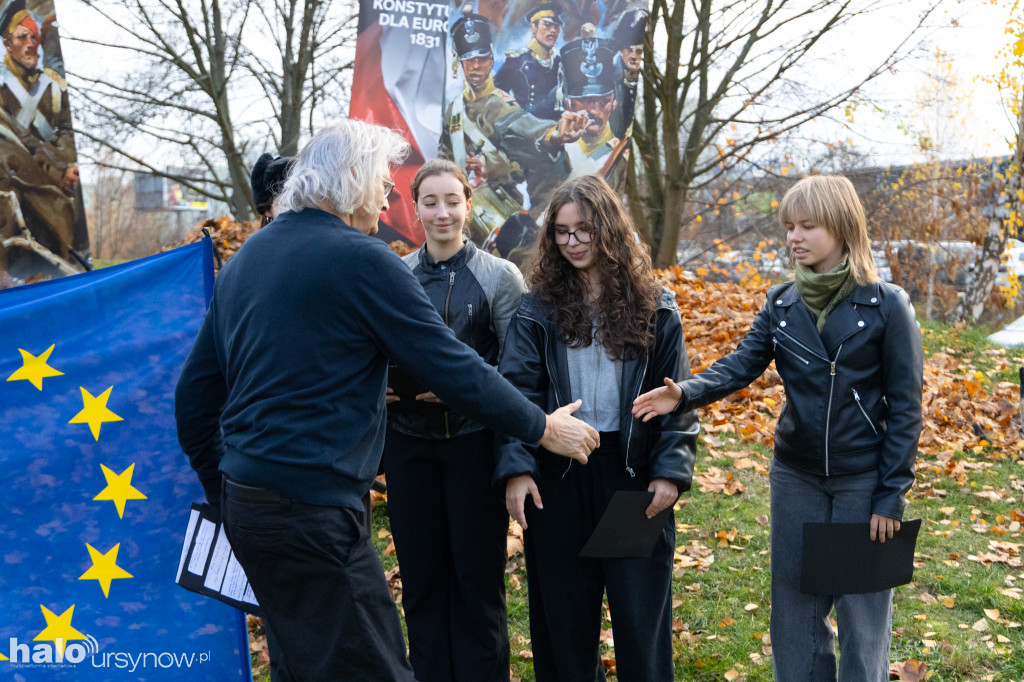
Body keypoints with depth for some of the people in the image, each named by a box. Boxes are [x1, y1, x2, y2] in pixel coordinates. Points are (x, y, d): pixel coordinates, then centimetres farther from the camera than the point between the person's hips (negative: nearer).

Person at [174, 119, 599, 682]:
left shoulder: (243, 260, 12)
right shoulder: (362, 260, -12)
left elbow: (195, 392, 15)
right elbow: (453, 369, -11)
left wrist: (221, 488, 23)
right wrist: (542, 428, 2)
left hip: (246, 503, 9)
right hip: (310, 510, -9)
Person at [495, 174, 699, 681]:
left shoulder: (653, 307, 2)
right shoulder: (538, 306, 2)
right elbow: (517, 388, -5)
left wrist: (671, 470, -7)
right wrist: (515, 466, -16)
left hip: (632, 469, -1)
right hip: (557, 473, 1)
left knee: (640, 610, 5)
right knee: (563, 607, 12)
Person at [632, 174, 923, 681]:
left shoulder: (886, 305, -10)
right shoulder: (780, 304, 2)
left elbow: (905, 406, -8)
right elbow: (740, 365, -8)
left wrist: (891, 495, -9)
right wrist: (685, 393, -27)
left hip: (863, 482, -4)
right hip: (795, 477, 4)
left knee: (862, 611, 7)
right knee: (794, 605, 14)